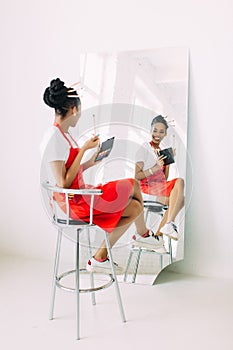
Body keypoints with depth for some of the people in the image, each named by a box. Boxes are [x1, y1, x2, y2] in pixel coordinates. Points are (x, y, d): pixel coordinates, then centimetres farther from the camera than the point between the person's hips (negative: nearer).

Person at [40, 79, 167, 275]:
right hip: (74, 201, -10)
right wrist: (83, 149, -22)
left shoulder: (62, 134, 10)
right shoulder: (54, 138, -20)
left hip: (79, 195, 10)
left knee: (135, 208, 7)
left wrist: (90, 162, 8)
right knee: (133, 184, 0)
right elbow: (64, 183, -23)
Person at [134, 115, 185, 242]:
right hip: (148, 187, -7)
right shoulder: (144, 149, -1)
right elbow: (137, 176, -8)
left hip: (161, 186, 7)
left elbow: (165, 178, 15)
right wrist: (155, 168, -18)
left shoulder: (162, 151, 20)